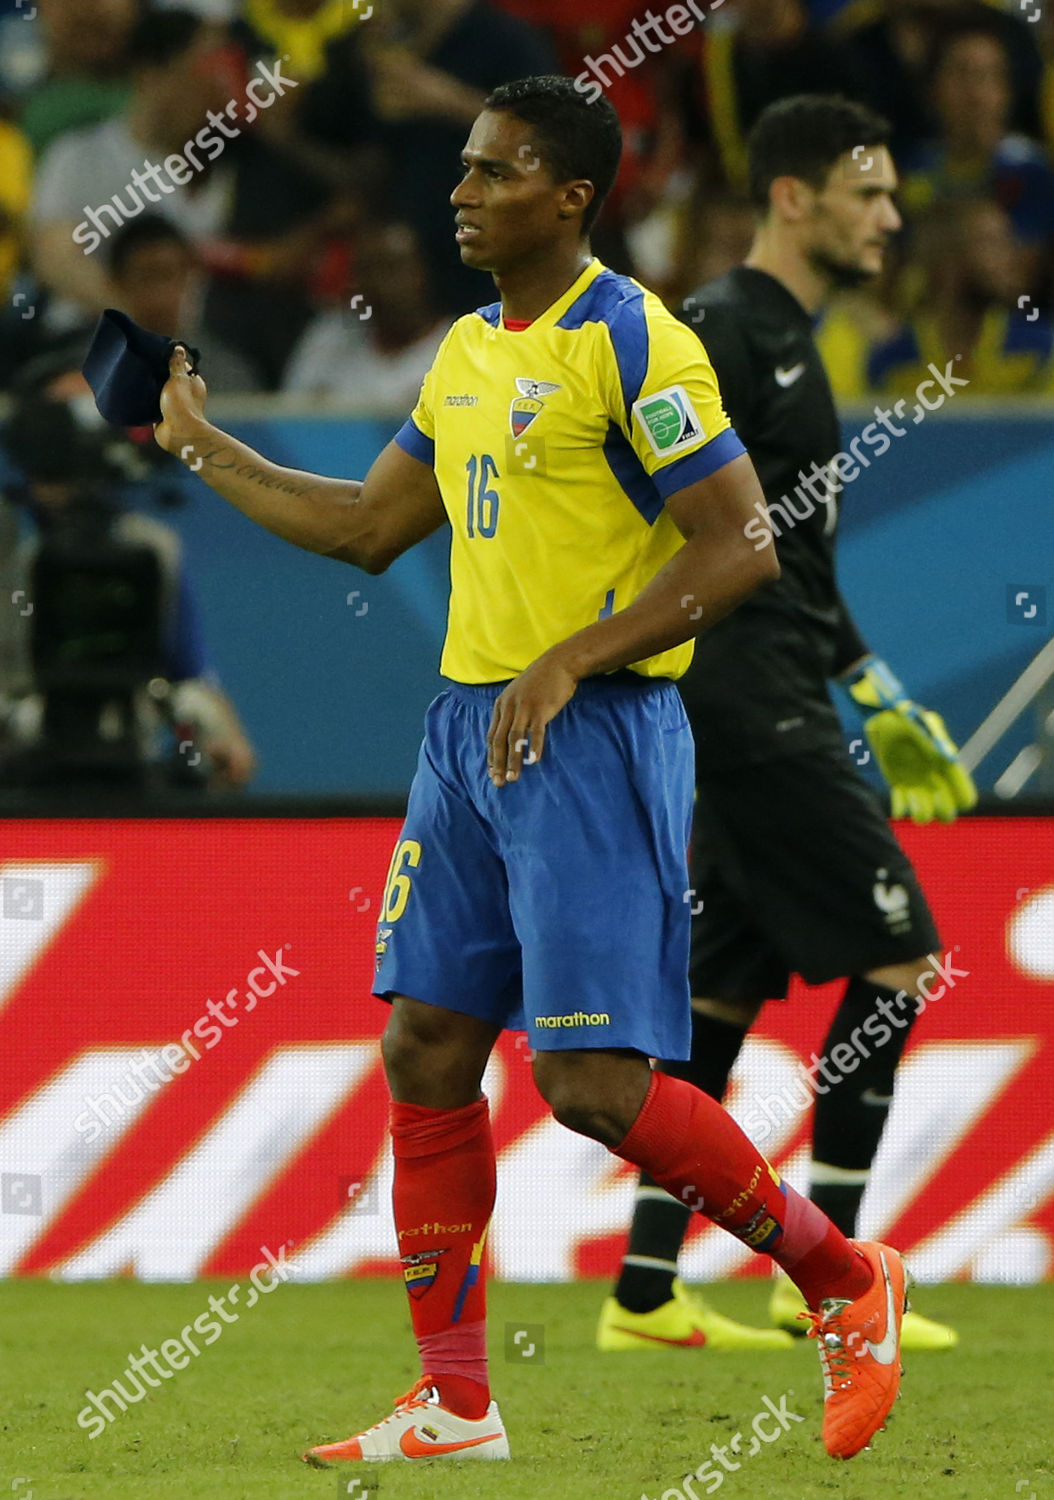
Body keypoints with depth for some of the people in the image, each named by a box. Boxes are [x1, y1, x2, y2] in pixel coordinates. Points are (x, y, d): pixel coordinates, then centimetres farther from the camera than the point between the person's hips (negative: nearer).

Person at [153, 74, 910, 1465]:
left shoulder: (631, 342, -12)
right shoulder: (468, 354, 14)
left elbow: (739, 548, -17)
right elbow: (368, 526, 25)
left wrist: (569, 665, -21)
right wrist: (206, 448, 26)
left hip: (593, 737, -8)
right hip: (467, 727, 8)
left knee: (593, 1082, -12)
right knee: (425, 1052, 5)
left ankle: (847, 1281, 6)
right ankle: (454, 1405, 11)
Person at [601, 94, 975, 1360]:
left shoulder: (784, 339, 20)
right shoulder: (722, 332, -11)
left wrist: (877, 699, 27)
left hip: (774, 710, 10)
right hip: (744, 705, -10)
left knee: (723, 990, 8)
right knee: (898, 956, -9)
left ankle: (645, 1293, 9)